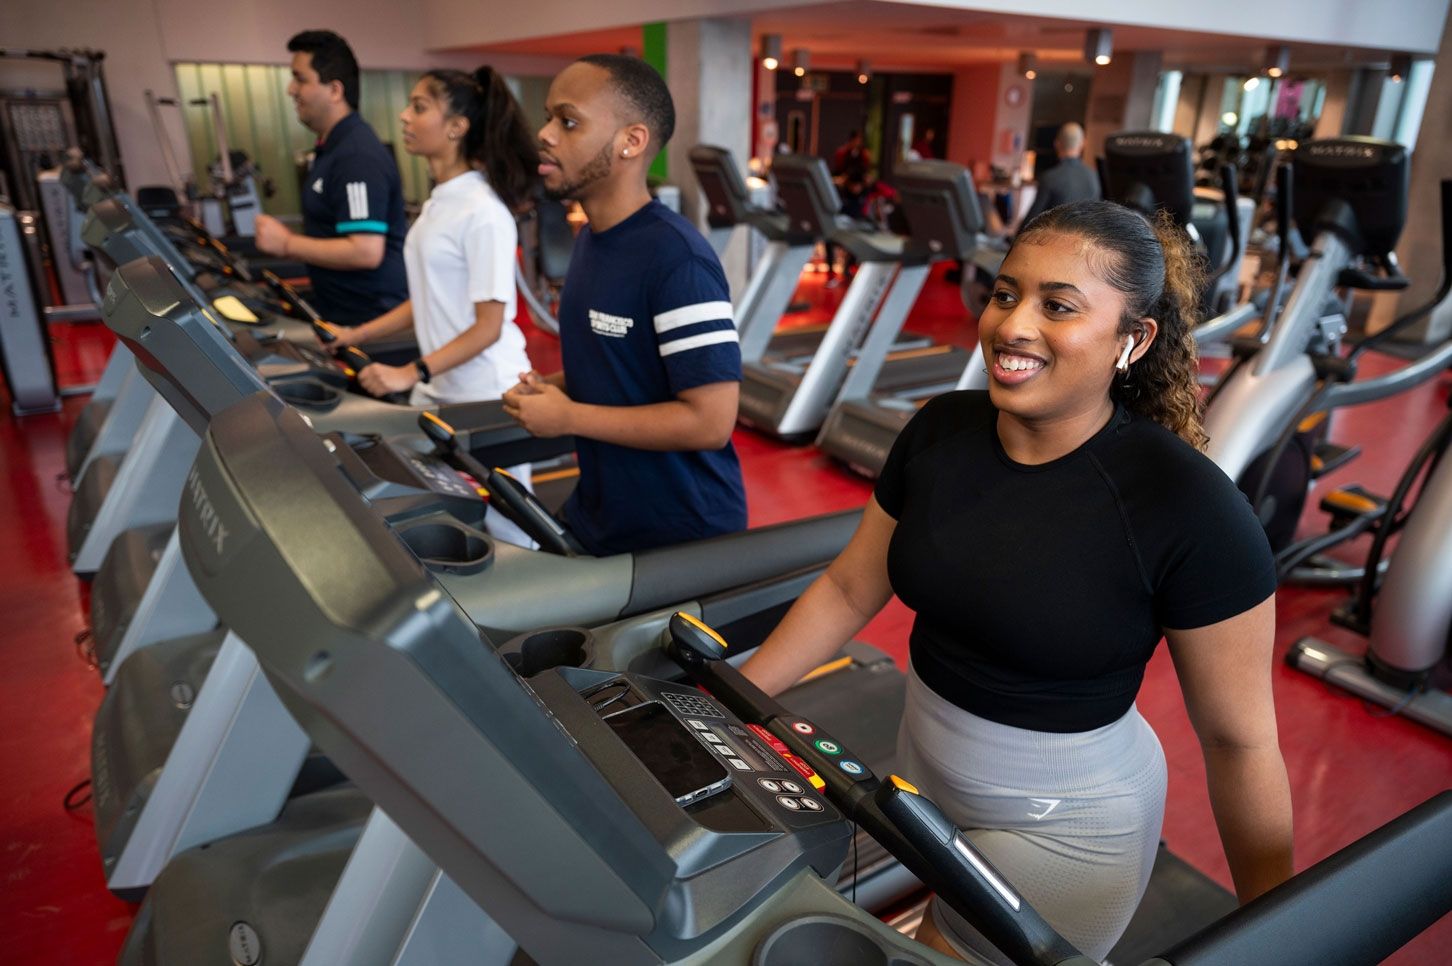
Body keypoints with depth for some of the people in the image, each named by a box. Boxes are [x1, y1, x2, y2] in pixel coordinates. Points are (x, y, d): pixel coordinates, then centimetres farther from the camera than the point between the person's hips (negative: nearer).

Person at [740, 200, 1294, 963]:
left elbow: (1239, 739, -15)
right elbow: (848, 589, -1)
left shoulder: (1189, 506, -24)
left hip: (1063, 821, -5)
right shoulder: (940, 430, -10)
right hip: (922, 761, 5)